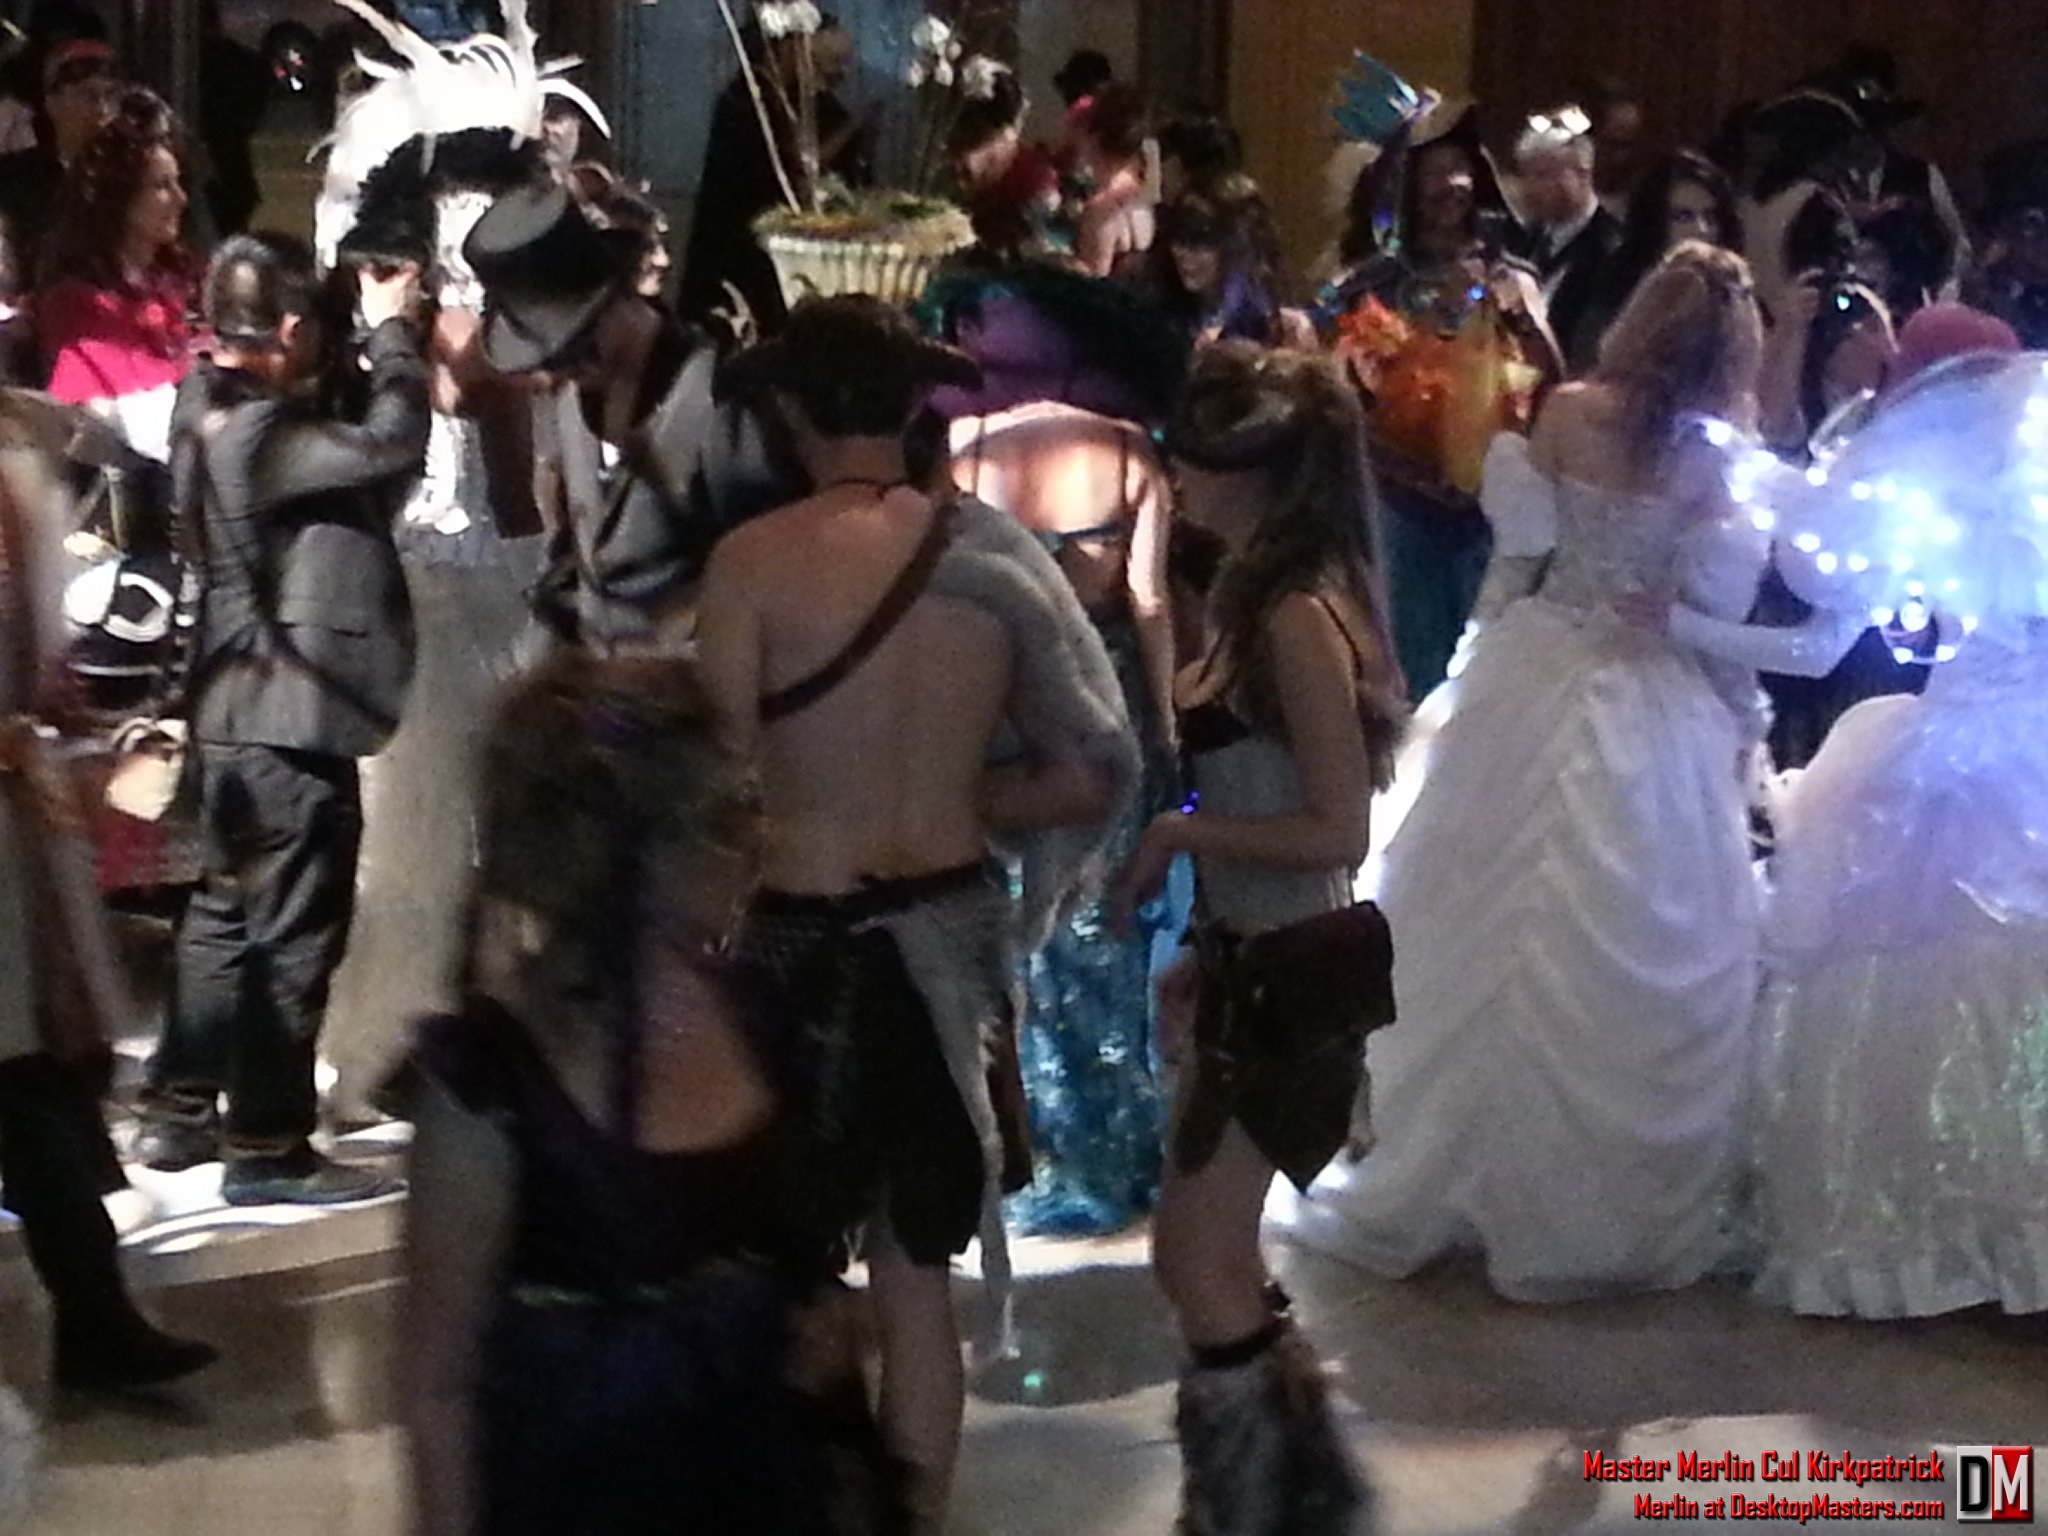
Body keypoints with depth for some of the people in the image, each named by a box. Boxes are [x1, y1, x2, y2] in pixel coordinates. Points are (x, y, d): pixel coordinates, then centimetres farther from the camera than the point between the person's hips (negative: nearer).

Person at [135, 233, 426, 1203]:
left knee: (227, 913, 19)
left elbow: (343, 445, 14)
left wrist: (385, 346, 1)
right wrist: (391, 330, -14)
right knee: (291, 937, -2)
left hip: (237, 707, 10)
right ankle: (267, 1149, 5)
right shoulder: (256, 433, -22)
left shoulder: (210, 404, 8)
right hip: (290, 716, -10)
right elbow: (391, 445, -28)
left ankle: (179, 1112, 27)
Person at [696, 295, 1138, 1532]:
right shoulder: (994, 555, -1)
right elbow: (1089, 780, 1)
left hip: (814, 938, -4)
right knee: (918, 1270, 16)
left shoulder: (757, 559, -13)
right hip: (952, 929, 4)